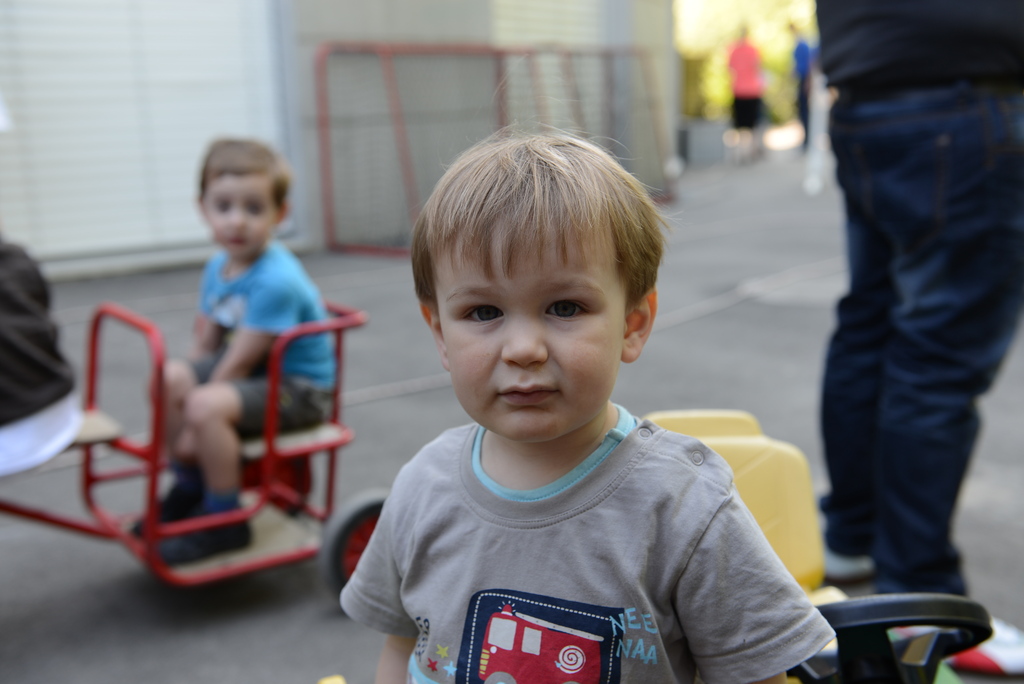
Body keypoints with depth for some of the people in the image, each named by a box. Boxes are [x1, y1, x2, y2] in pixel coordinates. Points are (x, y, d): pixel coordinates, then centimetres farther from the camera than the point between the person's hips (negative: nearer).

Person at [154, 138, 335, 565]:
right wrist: (186, 383, -7)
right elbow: (205, 342, 7)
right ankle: (190, 488, 15)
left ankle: (225, 521, -8)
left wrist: (194, 430, -17)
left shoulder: (275, 282, -27)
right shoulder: (219, 267, 2)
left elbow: (239, 362, -24)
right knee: (170, 376, -2)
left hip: (301, 389, -9)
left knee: (206, 408, -28)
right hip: (258, 371, 9)